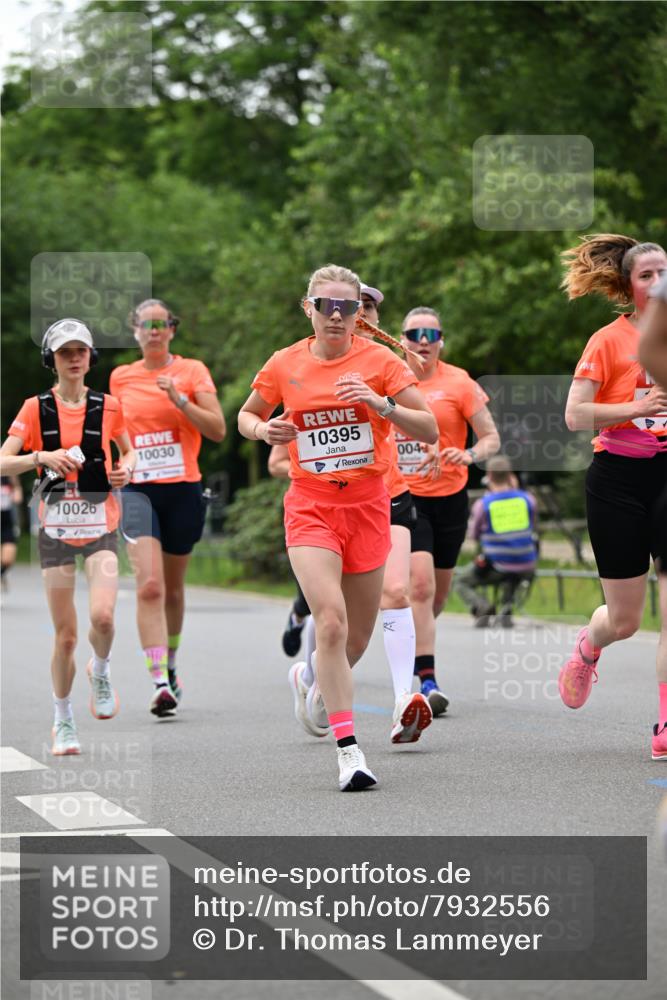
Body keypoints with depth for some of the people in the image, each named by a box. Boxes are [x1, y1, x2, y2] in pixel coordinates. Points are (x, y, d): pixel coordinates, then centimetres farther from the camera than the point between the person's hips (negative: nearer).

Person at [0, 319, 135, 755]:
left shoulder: (108, 406, 5)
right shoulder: (36, 408, 1)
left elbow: (128, 450, 21)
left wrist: (126, 469, -1)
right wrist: (42, 457, -20)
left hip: (100, 525, 0)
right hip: (56, 528, 0)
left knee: (102, 616, -21)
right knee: (65, 635, 1)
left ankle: (101, 670, 12)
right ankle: (64, 722, 19)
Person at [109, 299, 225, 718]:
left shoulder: (192, 371, 2)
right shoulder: (120, 377, 8)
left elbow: (218, 430, -8)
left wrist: (180, 399, -18)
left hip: (183, 490, 0)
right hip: (138, 490, 0)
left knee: (172, 588, 13)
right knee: (149, 585, -19)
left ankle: (170, 665, 37)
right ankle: (160, 683, -25)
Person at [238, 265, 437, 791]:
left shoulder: (380, 361, -2)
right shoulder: (285, 364, 1)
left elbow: (429, 430, -3)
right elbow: (247, 415, 17)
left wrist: (381, 404, -20)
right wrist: (262, 430, -6)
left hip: (367, 504, 1)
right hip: (310, 506, -1)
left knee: (358, 637, 10)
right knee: (332, 620, -21)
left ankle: (315, 680, 45)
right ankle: (348, 748, -19)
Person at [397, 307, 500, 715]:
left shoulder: (459, 383, -3)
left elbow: (491, 438, -3)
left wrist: (470, 454, -22)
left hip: (449, 498, 1)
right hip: (403, 496, -1)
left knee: (438, 594, 12)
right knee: (420, 583, -17)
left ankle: (414, 641, 43)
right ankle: (428, 680, -17)